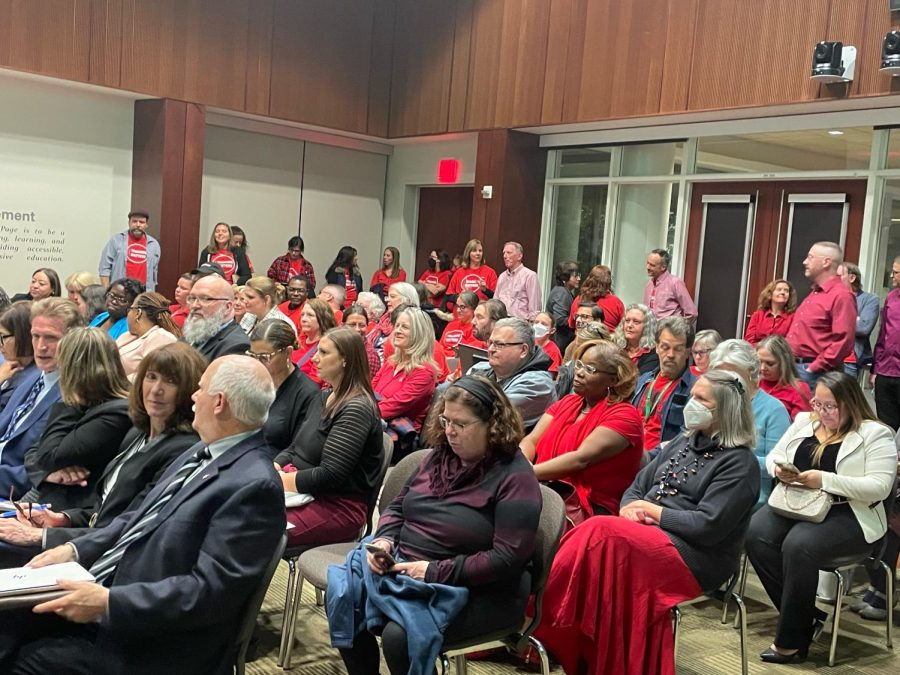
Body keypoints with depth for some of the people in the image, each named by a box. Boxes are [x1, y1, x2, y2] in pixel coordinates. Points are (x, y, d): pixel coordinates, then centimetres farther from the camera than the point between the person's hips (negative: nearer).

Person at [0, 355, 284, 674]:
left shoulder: (255, 486, -22)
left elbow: (210, 590, -25)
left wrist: (109, 602, -26)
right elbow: (139, 518, 16)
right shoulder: (203, 452, 8)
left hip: (150, 640, -8)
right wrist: (75, 549, 2)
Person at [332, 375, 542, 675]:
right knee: (340, 600, -11)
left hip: (474, 589, -7)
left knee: (399, 635, -29)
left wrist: (437, 572, -22)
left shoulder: (514, 477, -14)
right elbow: (398, 507, 17)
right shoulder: (440, 455, 8)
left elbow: (509, 557, -21)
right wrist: (384, 539, -6)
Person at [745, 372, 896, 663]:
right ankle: (807, 616, -11)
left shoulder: (876, 434, -4)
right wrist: (779, 468, -6)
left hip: (846, 515, -6)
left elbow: (880, 486, -14)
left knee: (798, 545, -34)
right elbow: (773, 456, 20)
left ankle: (791, 640, -16)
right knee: (756, 534, -25)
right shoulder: (804, 421, 15)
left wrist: (825, 480, -22)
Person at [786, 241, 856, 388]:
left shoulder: (841, 296, -13)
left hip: (815, 372, -9)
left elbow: (843, 341, -21)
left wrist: (813, 369, -19)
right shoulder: (815, 293, 18)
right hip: (793, 366, 9)